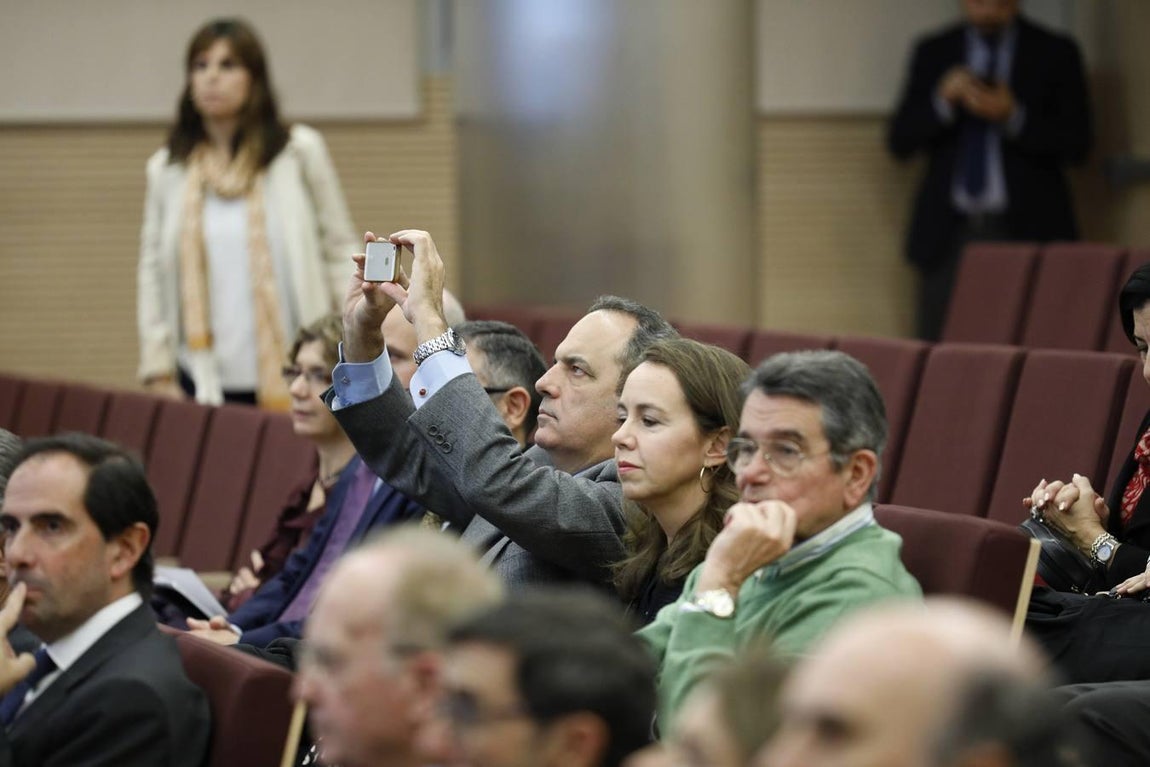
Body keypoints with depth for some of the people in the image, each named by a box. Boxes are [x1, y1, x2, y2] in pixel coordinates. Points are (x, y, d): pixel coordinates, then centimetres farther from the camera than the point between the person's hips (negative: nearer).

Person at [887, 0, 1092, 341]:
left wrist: (1013, 117, -14)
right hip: (949, 233, 2)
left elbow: (1077, 145, -1)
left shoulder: (1055, 53, 5)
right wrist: (943, 102, -11)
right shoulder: (933, 53, 12)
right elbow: (899, 141, 6)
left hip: (1026, 228, -2)